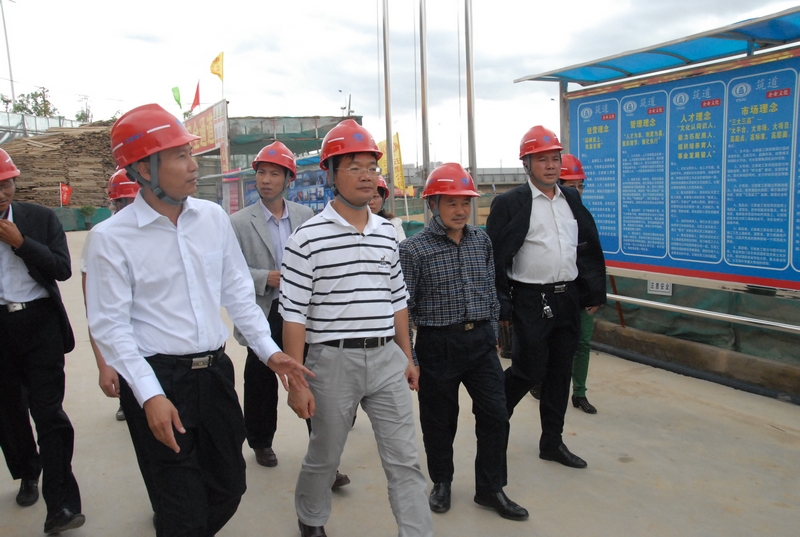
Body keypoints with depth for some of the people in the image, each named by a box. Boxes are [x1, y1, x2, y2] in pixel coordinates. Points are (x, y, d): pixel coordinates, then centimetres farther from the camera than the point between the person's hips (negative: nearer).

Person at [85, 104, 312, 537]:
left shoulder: (213, 217, 2)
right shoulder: (112, 237, -10)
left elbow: (237, 291, 8)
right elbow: (111, 326, -10)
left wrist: (269, 351, 1)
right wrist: (150, 395, -17)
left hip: (215, 372, 5)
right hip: (158, 379, -5)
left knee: (228, 488, 18)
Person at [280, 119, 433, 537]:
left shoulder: (387, 233, 7)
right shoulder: (307, 238, -10)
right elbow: (294, 315, -10)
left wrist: (407, 357, 15)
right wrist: (296, 382, -11)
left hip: (387, 358, 4)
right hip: (334, 360, -3)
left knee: (404, 461, 7)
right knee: (324, 456, 17)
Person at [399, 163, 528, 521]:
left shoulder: (481, 240, 5)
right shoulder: (415, 249, -10)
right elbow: (404, 306, -7)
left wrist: (492, 333, 16)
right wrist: (407, 357, -6)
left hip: (481, 340, 4)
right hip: (439, 343, -4)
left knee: (495, 414, 6)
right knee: (439, 419, 11)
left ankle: (490, 489, 24)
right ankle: (442, 482, 36)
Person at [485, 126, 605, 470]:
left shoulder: (572, 200, 11)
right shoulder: (510, 203, -8)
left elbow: (589, 248, 14)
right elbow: (496, 257, -10)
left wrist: (594, 293, 11)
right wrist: (501, 306, -12)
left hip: (567, 298, 6)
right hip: (531, 300, -6)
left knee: (561, 371, 11)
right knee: (529, 370, -2)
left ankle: (552, 442, 25)